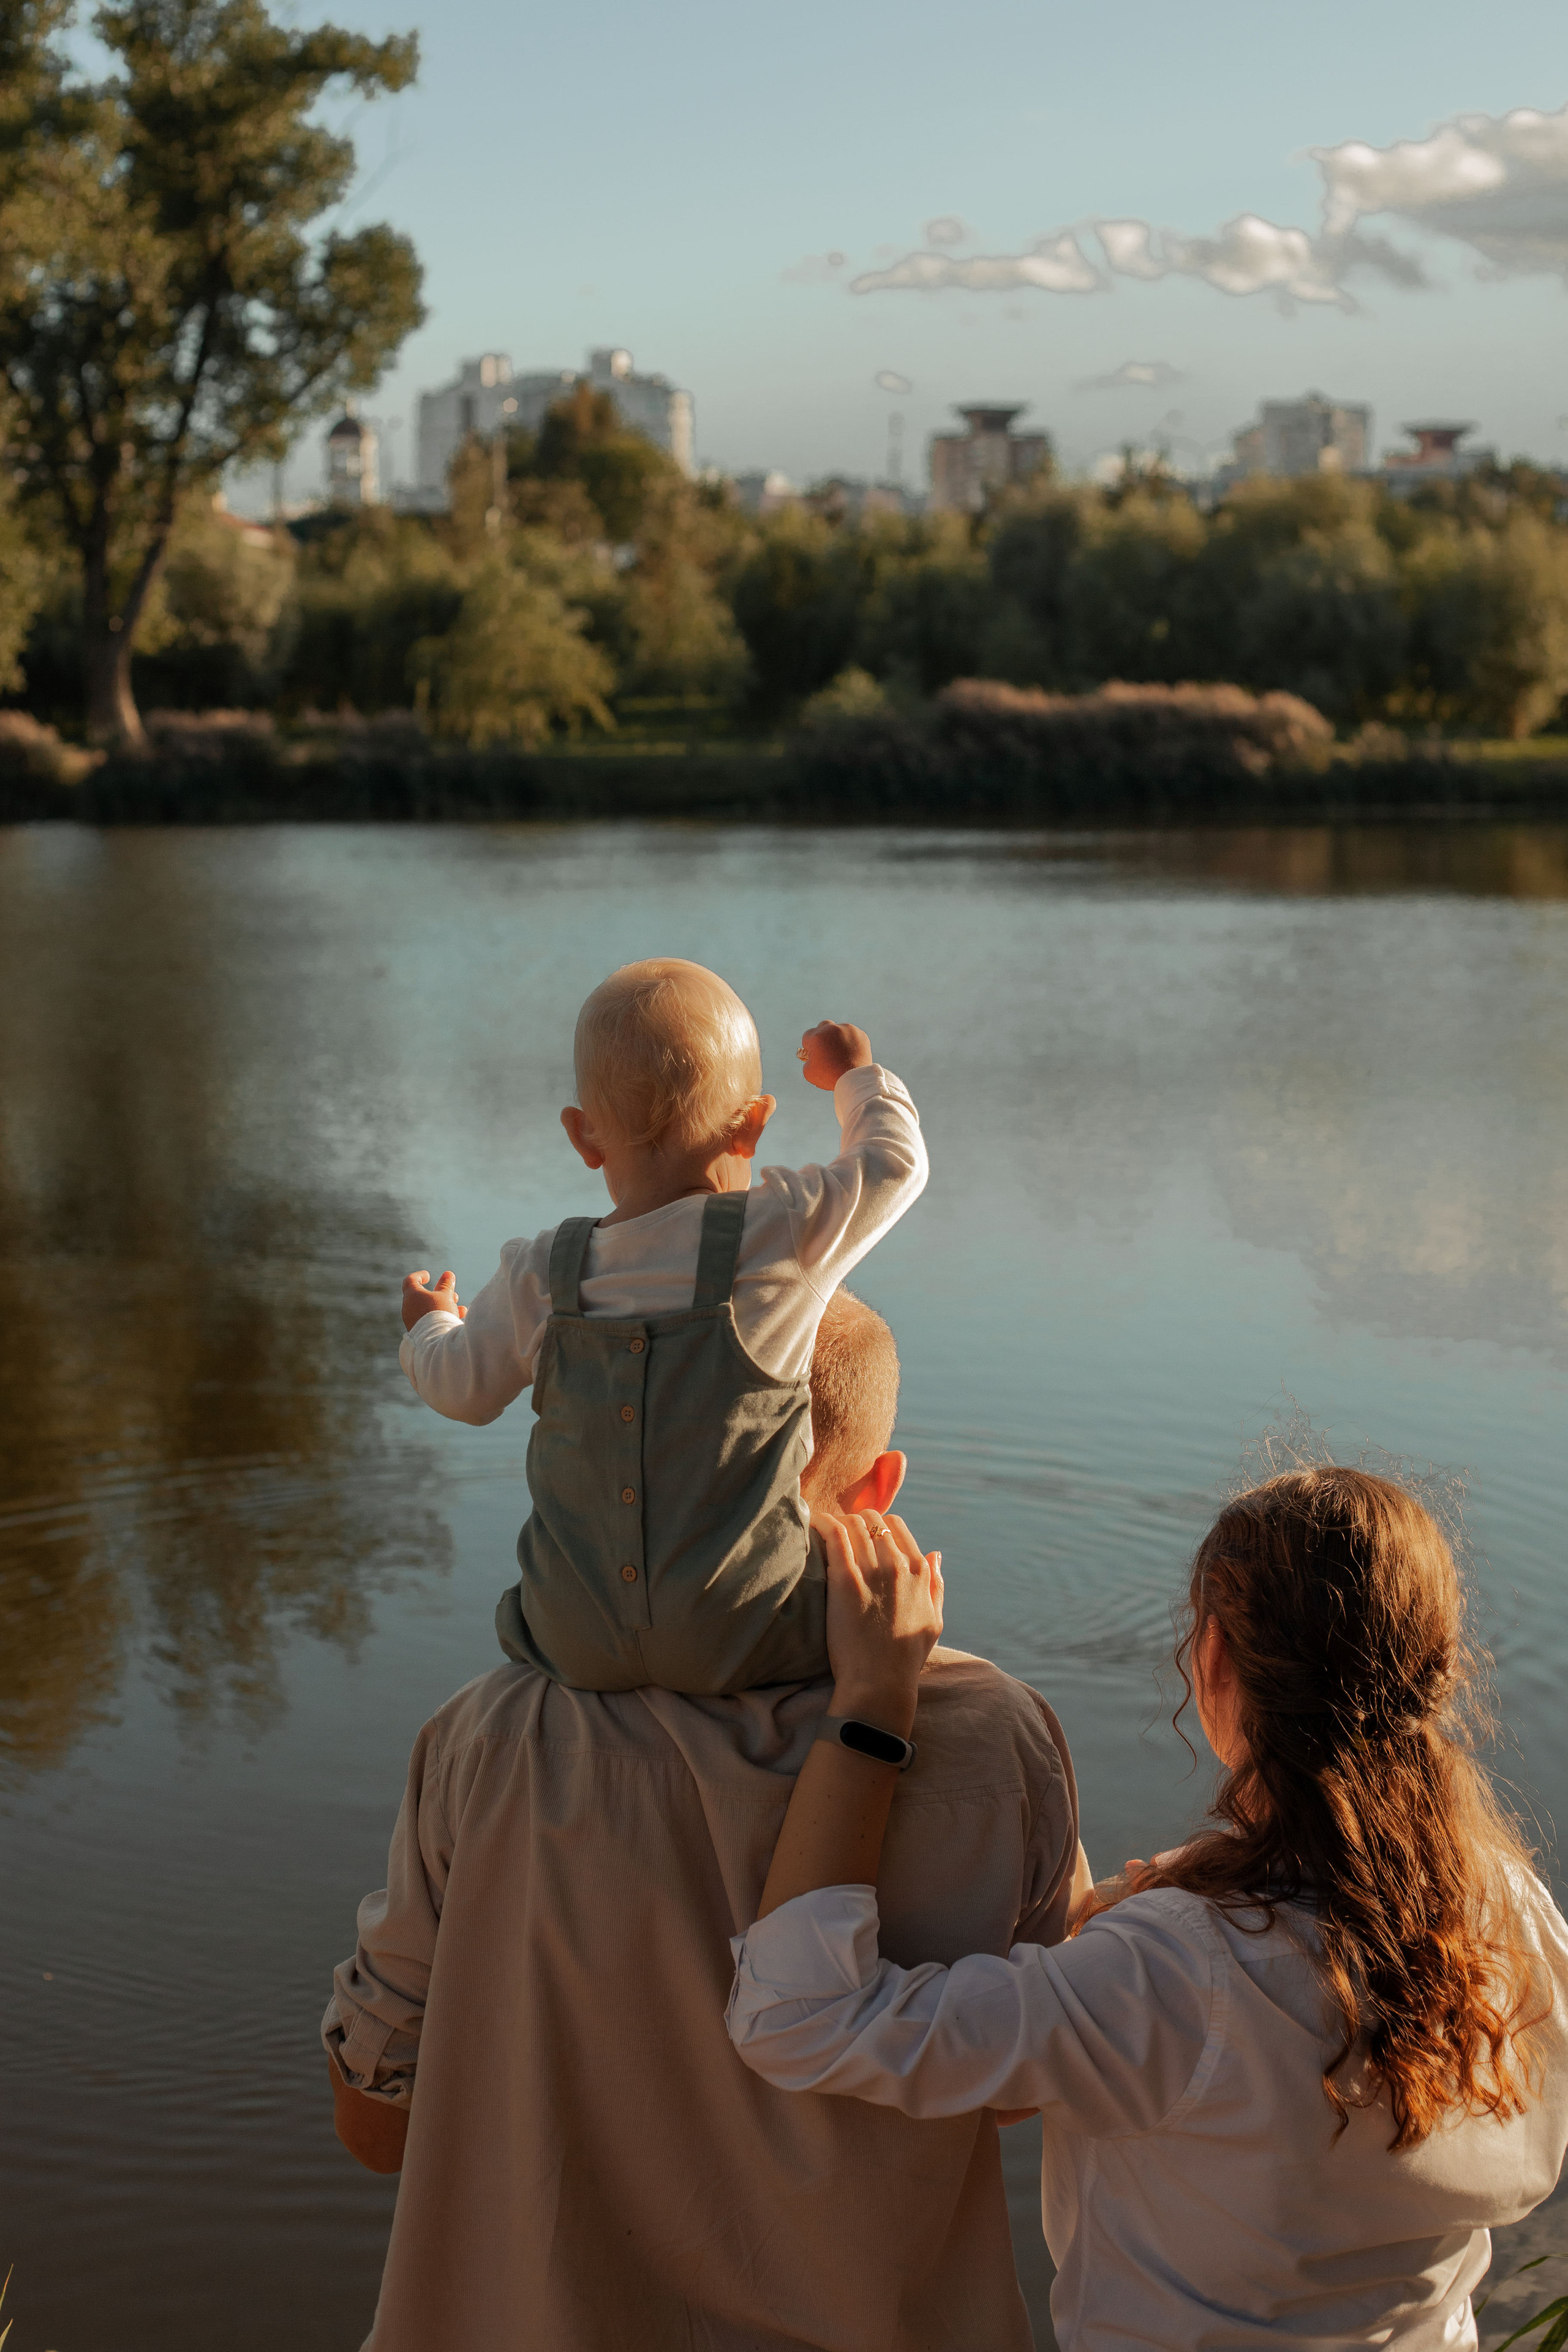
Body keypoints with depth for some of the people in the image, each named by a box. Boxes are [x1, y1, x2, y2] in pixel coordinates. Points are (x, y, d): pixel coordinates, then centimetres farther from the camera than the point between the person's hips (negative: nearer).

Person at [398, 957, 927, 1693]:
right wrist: (855, 1074, 27)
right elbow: (895, 1159, 6)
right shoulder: (785, 1234, -10)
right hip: (744, 1640, -3)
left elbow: (463, 1389, 14)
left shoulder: (540, 1278, -2)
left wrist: (429, 1327, 37)